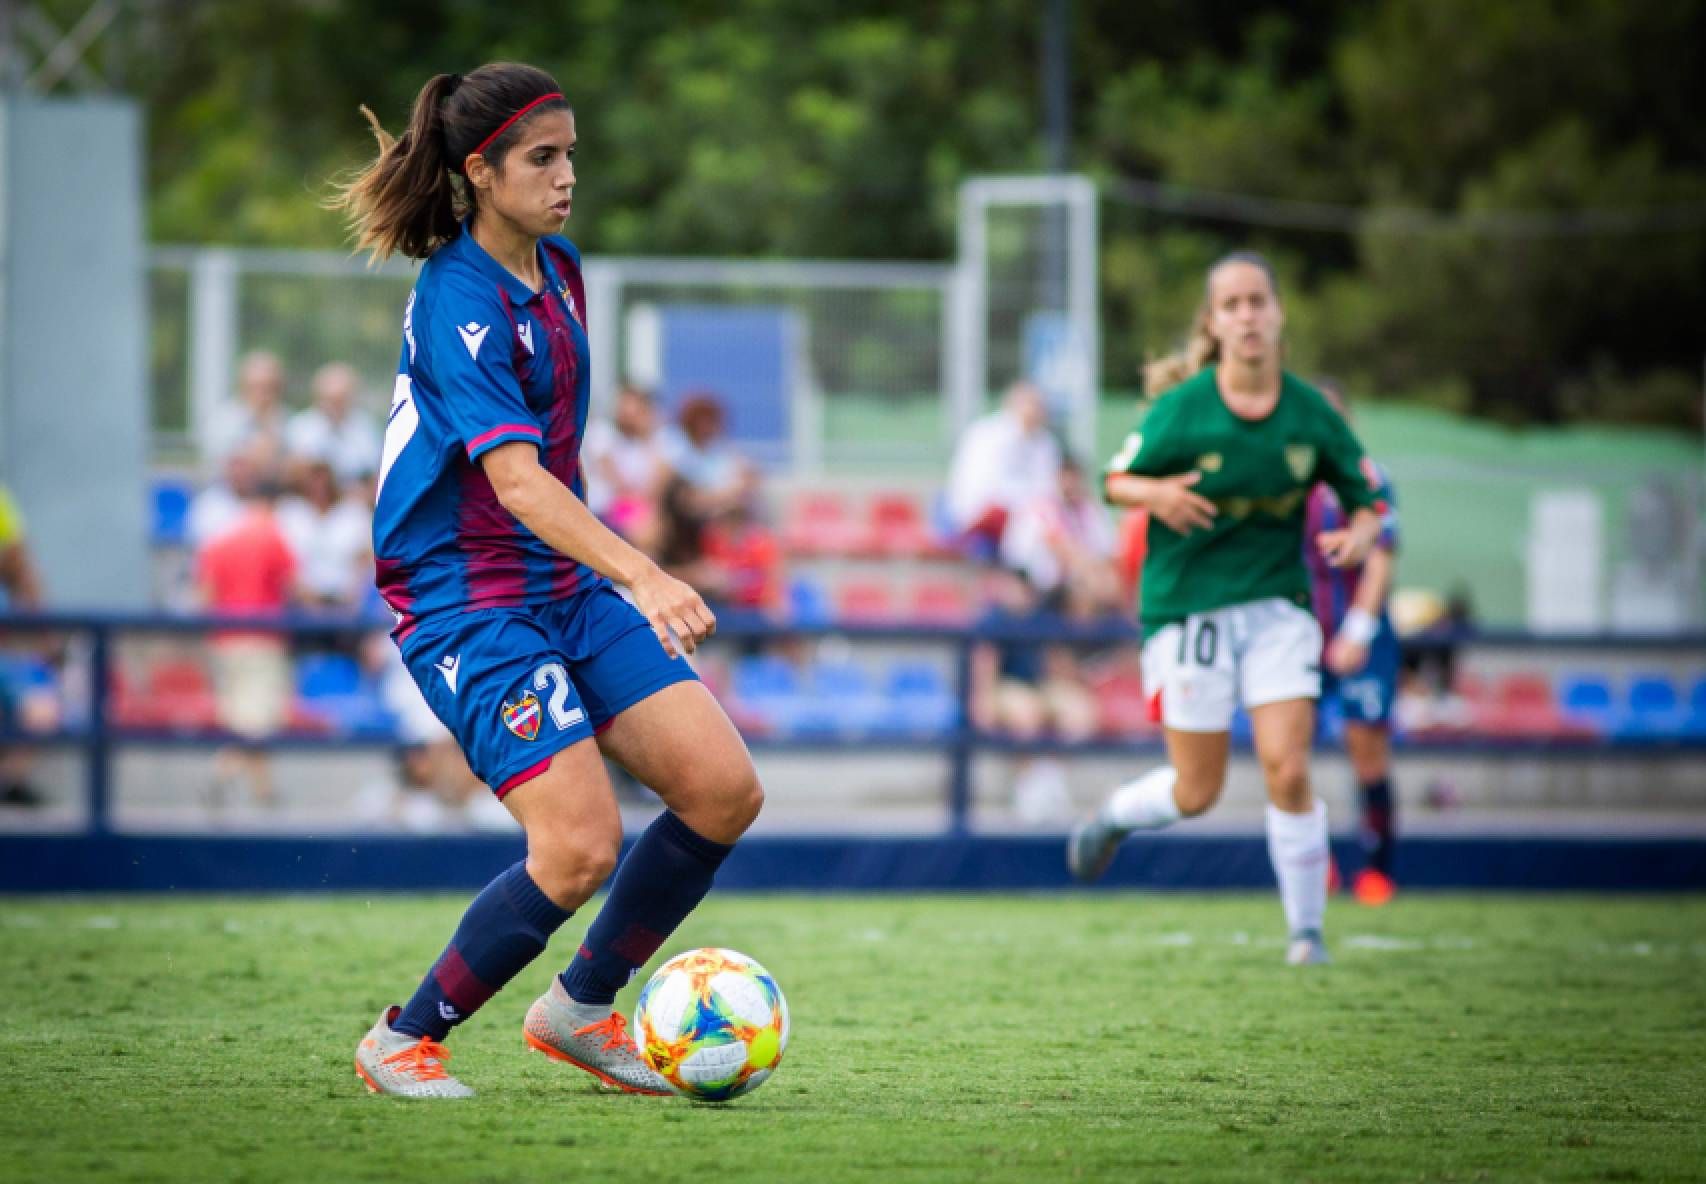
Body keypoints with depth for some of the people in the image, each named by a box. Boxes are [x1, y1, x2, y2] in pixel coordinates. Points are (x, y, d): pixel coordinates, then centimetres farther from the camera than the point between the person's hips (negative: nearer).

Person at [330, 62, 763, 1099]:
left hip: (565, 584, 8)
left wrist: (626, 576, 29)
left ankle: (582, 1009, 14)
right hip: (465, 602, -8)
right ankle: (404, 1042, 0)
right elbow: (515, 479, -31)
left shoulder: (558, 270, 9)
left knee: (725, 790, -4)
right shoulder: (458, 303, -19)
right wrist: (641, 575, -43)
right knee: (583, 846, -20)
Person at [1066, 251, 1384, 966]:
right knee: (1197, 793, 4)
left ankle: (1306, 929, 3)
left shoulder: (1310, 414, -4)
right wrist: (1154, 494, -21)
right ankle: (1113, 817, 38)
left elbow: (1365, 498, 7)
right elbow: (1117, 479, 1)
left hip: (1279, 606, 2)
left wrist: (1358, 535, -16)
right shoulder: (1180, 411, -10)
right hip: (1189, 606, -1)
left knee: (1288, 773, -12)